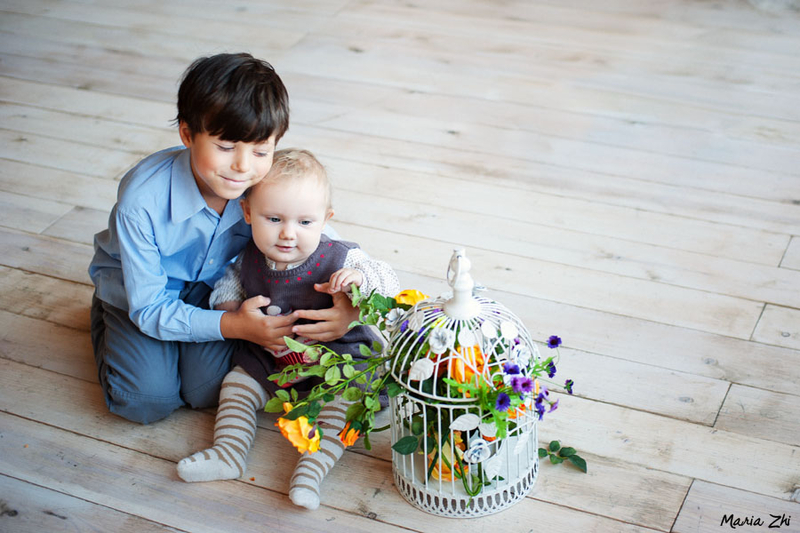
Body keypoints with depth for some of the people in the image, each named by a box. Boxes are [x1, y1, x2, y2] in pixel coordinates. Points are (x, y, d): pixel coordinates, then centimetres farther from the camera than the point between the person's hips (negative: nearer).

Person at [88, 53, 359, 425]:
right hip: (138, 293, -1)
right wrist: (232, 326, -40)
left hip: (212, 288, 2)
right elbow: (149, 310, -28)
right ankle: (105, 318, 15)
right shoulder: (141, 200, -36)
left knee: (209, 389, -17)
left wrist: (347, 307, -38)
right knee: (146, 398, -14)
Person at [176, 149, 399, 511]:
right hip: (268, 357, 5)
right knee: (237, 385, 0)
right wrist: (228, 303, -7)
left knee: (342, 400, -24)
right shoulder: (250, 257, -9)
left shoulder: (338, 259, -24)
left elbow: (387, 281, -22)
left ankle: (313, 467, -23)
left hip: (335, 355, -5)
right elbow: (231, 278, 13)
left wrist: (359, 277, -43)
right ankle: (227, 452, 1)